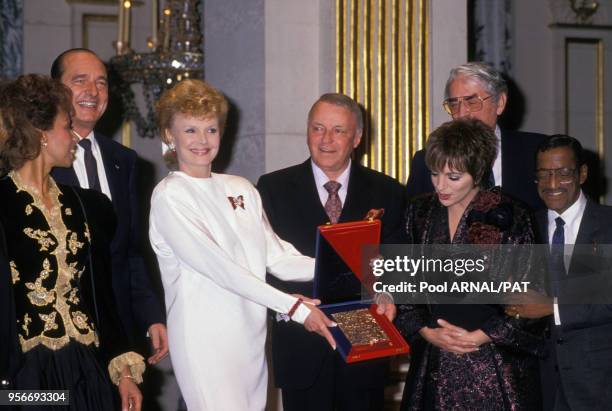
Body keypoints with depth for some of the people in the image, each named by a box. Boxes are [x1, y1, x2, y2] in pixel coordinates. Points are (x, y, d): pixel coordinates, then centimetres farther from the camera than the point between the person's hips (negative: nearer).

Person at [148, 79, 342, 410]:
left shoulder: (241, 189, 13)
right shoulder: (169, 196, -5)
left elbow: (277, 257, 7)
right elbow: (217, 266, -14)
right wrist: (294, 306, -18)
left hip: (252, 334, 6)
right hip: (205, 341, -6)